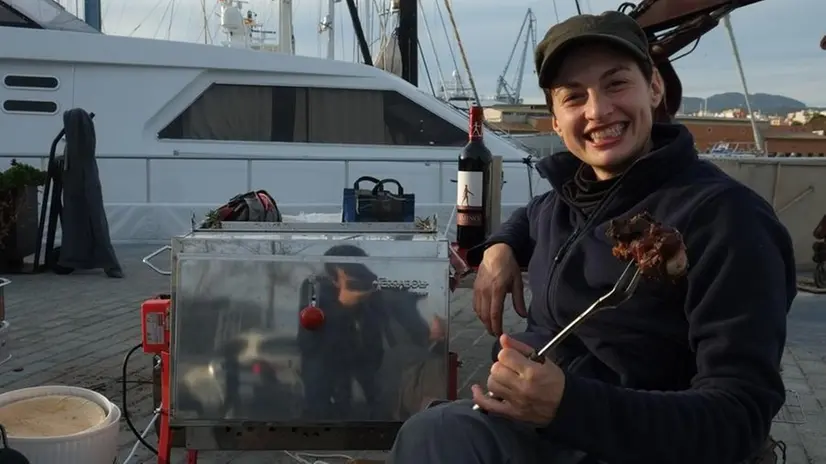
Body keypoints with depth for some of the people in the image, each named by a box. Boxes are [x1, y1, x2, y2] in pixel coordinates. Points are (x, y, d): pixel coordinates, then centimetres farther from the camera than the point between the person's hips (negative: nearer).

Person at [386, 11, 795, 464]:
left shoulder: (723, 216, -16)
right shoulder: (571, 193, 6)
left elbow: (739, 417, -21)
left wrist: (569, 403, -34)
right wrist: (500, 247, 9)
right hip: (537, 423, 7)